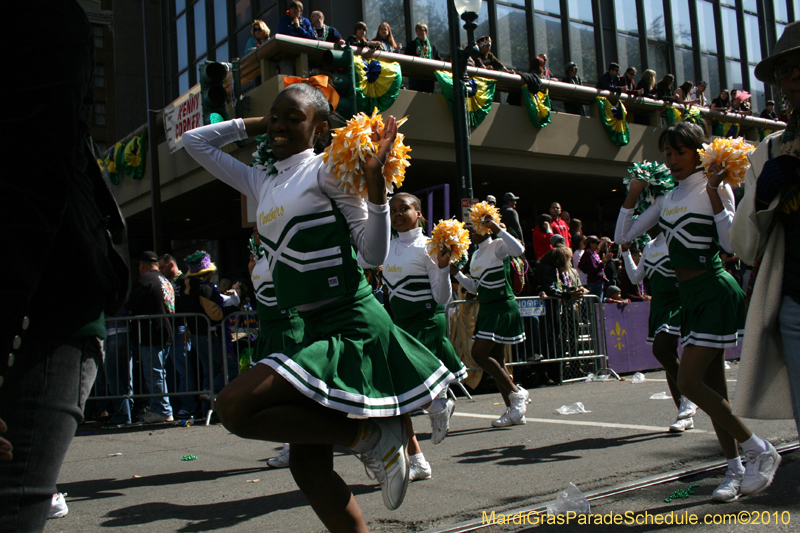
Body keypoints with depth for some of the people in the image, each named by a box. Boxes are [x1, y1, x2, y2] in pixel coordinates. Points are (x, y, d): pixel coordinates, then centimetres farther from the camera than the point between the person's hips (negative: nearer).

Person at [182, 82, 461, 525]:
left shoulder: (327, 170, -5)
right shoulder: (263, 184, 16)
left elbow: (374, 252, -10)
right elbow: (195, 141, 25)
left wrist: (375, 181, -21)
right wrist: (254, 124, 19)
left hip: (353, 329, -8)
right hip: (317, 331, 8)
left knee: (234, 407, -22)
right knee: (307, 467, 5)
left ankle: (370, 435, -10)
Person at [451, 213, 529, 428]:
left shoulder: (497, 247, -8)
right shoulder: (476, 255, 16)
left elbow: (518, 249, -30)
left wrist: (498, 229, -25)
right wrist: (456, 272, 11)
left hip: (502, 307, -9)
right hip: (486, 309, 9)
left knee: (479, 353, -17)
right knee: (495, 360, 8)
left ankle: (517, 393, -5)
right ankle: (513, 410, 15)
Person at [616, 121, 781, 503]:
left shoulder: (715, 188, -6)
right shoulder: (667, 197, 13)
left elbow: (731, 243, -18)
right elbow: (626, 235, 13)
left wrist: (714, 192, -20)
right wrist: (633, 192, 6)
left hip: (715, 292, -8)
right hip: (689, 297, 8)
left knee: (689, 381, -14)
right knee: (712, 388, 9)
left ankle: (760, 451, 0)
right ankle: (736, 470, 18)